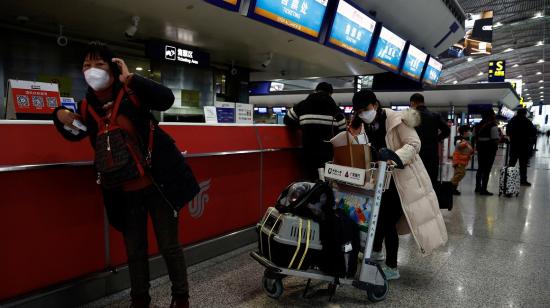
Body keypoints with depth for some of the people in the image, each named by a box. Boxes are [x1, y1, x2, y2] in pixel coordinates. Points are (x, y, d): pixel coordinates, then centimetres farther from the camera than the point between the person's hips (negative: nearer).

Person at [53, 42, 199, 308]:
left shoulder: (131, 94, -11)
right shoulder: (86, 108, 3)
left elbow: (166, 99, -27)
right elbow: (74, 135, 20)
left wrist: (130, 79, -28)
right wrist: (61, 117, 1)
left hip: (157, 184, -4)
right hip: (124, 193, 5)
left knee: (169, 246, 5)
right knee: (134, 251, 17)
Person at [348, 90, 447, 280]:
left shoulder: (395, 119, -19)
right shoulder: (365, 123, 1)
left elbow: (414, 144, -21)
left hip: (401, 176, -7)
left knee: (388, 220, -5)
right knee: (378, 214, 19)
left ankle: (392, 268, 9)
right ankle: (376, 251, 43)